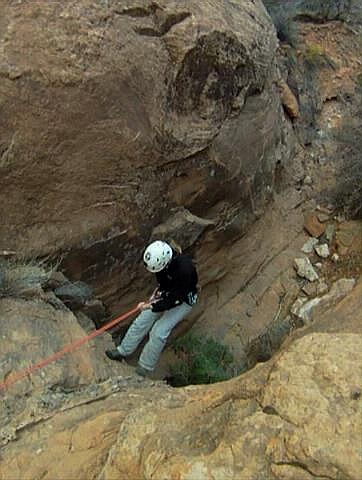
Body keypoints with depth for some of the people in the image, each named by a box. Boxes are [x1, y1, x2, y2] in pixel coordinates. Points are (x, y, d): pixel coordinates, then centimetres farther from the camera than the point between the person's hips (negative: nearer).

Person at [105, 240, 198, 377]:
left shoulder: (184, 269, -39)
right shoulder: (161, 259, -18)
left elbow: (176, 299, -31)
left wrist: (151, 306, -30)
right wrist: (159, 290, -9)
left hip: (183, 300, -6)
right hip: (167, 292, 7)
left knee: (158, 332, -14)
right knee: (142, 320, 1)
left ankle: (143, 370, -1)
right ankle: (122, 351, 14)